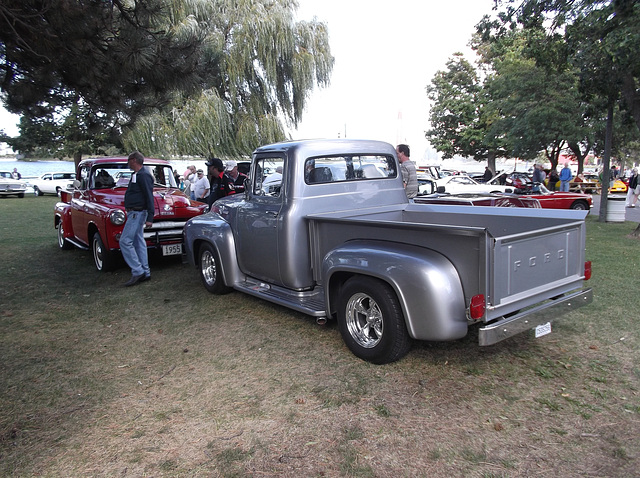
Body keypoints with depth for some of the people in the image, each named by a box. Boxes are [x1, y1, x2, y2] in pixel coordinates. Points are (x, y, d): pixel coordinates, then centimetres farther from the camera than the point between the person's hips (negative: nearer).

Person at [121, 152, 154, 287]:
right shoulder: (137, 175, 19)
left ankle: (137, 272, -11)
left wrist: (150, 218, -22)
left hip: (137, 213, -10)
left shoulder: (143, 175, -13)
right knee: (139, 242, 10)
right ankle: (145, 272, 14)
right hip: (134, 213, 10)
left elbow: (149, 197, -18)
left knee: (125, 241, -13)